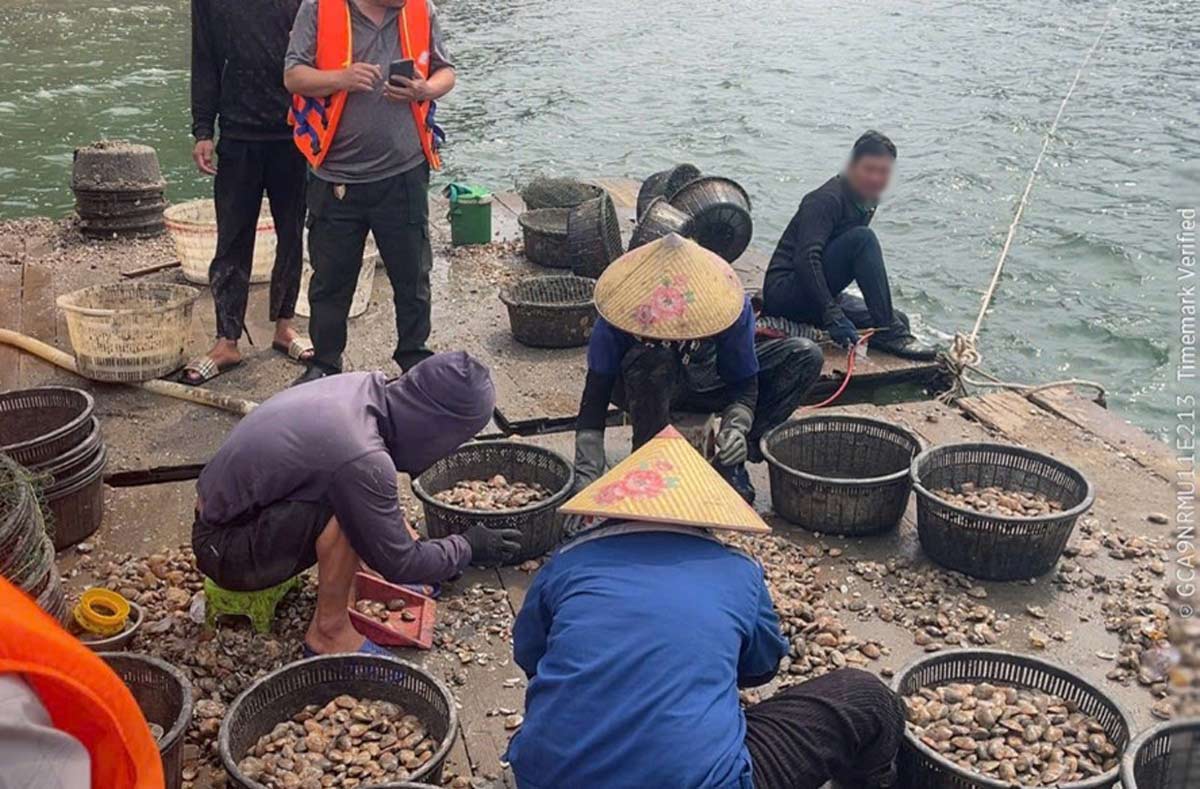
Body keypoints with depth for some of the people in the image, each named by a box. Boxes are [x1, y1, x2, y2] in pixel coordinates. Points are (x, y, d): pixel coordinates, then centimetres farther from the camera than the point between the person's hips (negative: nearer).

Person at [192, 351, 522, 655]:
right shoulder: (362, 457, -31)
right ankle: (330, 633, -11)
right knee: (352, 512, -27)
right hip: (226, 551, -9)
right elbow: (398, 563, -18)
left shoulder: (362, 385, -7)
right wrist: (468, 547, -4)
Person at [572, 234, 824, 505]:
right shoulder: (618, 314, -32)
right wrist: (586, 479, -39)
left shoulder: (730, 306, -29)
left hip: (705, 385, 3)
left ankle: (728, 465, -15)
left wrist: (736, 426, -40)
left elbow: (745, 383, -19)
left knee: (806, 356, -17)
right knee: (652, 359, -40)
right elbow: (595, 398, -30)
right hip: (642, 389, -3)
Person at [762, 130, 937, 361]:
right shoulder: (827, 199, -17)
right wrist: (833, 316, -37)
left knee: (899, 320, -4)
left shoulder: (867, 202, 10)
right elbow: (806, 258, -30)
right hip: (785, 293, -9)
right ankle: (889, 333, -25)